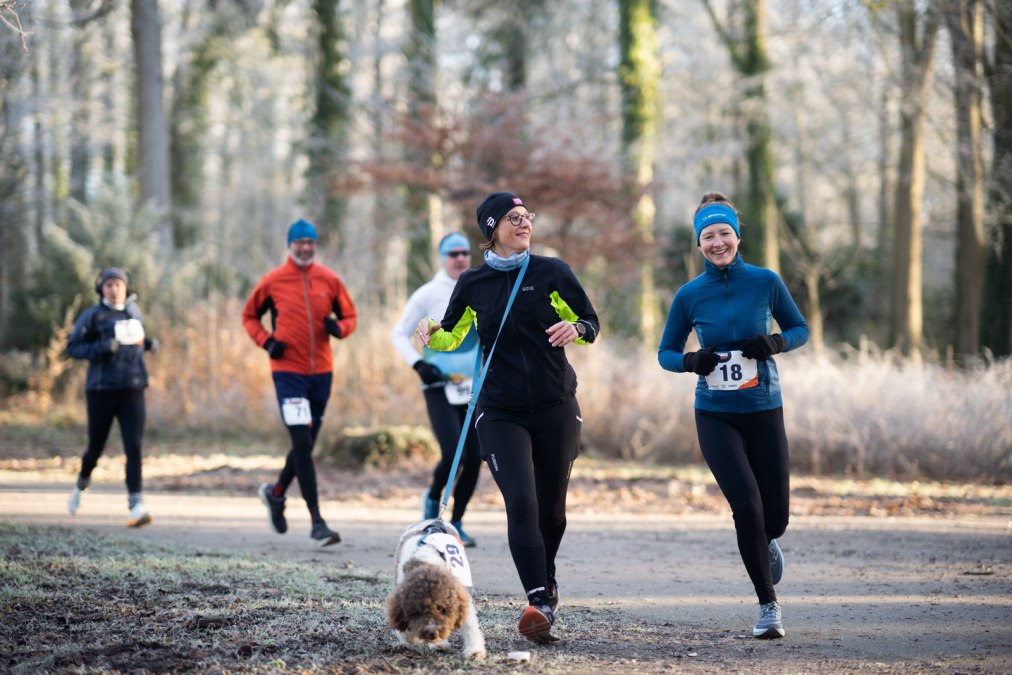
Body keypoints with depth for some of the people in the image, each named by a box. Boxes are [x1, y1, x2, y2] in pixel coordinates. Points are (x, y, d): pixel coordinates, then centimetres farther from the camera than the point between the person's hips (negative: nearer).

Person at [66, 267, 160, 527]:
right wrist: (101, 348, -20)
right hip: (101, 389, -2)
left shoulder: (133, 310, 11)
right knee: (96, 446, 10)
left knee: (134, 447, -12)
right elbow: (73, 347, -5)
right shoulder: (92, 315, -3)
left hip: (132, 390, 2)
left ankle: (136, 506, -18)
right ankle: (82, 484, 42)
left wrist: (148, 343, 8)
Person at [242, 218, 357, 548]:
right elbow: (249, 315, 11)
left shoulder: (329, 279, 5)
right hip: (288, 370, -4)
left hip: (321, 371, 4)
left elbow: (349, 315, 14)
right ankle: (317, 522, -13)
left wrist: (338, 327, -9)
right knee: (302, 443, -13)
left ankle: (276, 492, 42)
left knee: (306, 445, 14)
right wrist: (266, 342, -6)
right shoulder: (273, 281, -1)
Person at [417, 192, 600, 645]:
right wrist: (432, 335, -8)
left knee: (551, 508, 8)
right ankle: (540, 603, -24)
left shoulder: (551, 272, 1)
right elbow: (452, 336, 15)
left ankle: (546, 582, 36)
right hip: (500, 411, -1)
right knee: (521, 502, -18)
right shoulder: (473, 284, 5)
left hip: (556, 408, 1)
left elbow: (591, 324, 6)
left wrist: (576, 329, -17)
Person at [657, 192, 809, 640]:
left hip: (764, 410, 1)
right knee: (746, 505, -16)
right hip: (715, 415, -1)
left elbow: (800, 330, 9)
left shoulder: (765, 282, -2)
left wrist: (774, 343, -12)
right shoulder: (689, 295, -1)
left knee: (775, 516, 3)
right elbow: (666, 353, 8)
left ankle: (767, 542, 44)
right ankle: (768, 606, -1)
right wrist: (692, 361, -13)